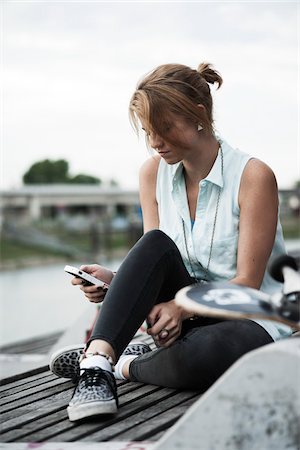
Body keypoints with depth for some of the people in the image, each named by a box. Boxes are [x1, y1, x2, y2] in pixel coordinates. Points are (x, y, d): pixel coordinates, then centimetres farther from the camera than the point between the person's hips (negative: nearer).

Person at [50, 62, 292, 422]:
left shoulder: (253, 176, -14)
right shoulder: (154, 172, 2)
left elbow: (246, 283, -14)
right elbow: (155, 262, 2)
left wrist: (182, 306, -28)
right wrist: (116, 281, -19)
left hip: (250, 321, -4)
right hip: (186, 314, 4)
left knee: (205, 352, -40)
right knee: (155, 243, -27)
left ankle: (121, 365, -12)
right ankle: (98, 359, -36)